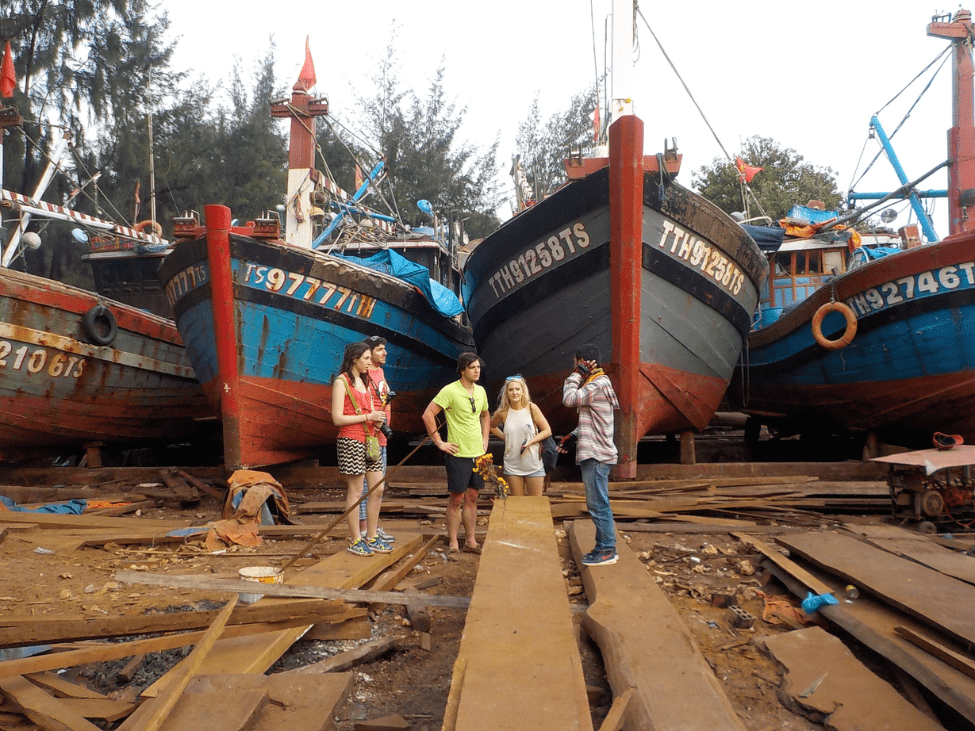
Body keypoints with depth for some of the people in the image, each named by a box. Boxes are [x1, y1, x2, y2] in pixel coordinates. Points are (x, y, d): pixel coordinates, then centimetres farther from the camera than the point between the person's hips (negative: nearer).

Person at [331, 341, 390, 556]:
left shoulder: (364, 382, 18)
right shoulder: (341, 382, -7)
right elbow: (337, 418, -14)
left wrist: (378, 419, 1)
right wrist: (368, 417, -14)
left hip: (369, 440, 8)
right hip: (351, 440, -8)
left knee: (377, 489, 7)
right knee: (356, 491, -3)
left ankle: (371, 538, 17)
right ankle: (355, 541, 8)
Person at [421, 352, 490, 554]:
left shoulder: (480, 391, 8)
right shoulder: (450, 391, -13)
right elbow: (428, 415, -15)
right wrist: (439, 442, -14)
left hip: (477, 453, 6)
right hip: (458, 454, -6)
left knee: (472, 498, 13)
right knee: (456, 500, 1)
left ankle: (471, 541, 22)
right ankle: (453, 544, 11)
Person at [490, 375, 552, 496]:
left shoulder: (532, 408, -5)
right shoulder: (502, 412, -1)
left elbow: (547, 431, -2)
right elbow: (491, 426, 20)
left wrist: (530, 442, -15)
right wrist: (504, 437, 4)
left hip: (534, 465, -1)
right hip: (513, 466, 1)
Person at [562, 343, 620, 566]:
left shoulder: (598, 384, -14)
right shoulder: (596, 383, 18)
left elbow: (569, 399, -22)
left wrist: (577, 374, -11)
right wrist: (573, 437, 16)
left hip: (596, 456, -11)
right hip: (595, 454, 11)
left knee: (598, 504, -6)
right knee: (598, 504, 14)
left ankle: (607, 550, -1)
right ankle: (605, 547, 21)